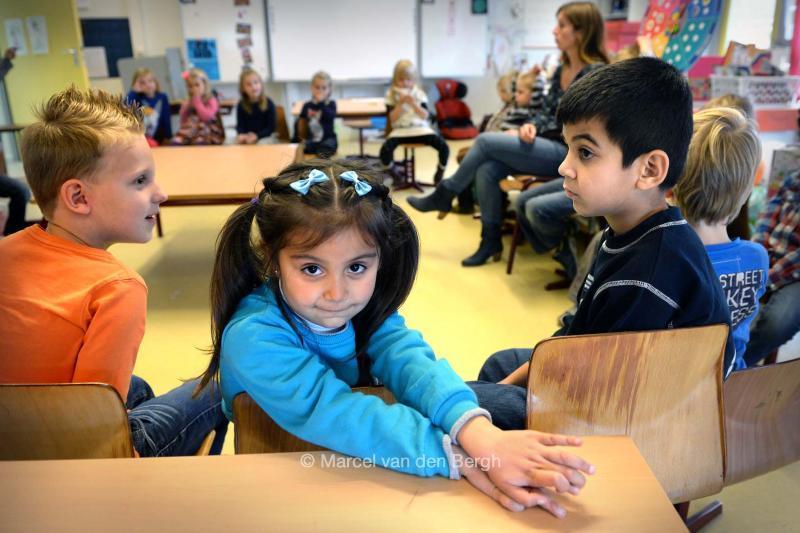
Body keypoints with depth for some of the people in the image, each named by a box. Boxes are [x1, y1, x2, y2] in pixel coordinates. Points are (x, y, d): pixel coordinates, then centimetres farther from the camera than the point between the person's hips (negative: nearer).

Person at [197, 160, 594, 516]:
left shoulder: (365, 302, -12)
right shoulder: (253, 338, -26)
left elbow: (407, 359, -27)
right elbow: (331, 414, -34)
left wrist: (481, 436, -44)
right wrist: (457, 457, -41)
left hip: (365, 471, 4)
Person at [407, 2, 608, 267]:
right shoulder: (561, 70, 12)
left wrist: (524, 132, -14)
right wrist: (531, 127, -8)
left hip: (568, 153, -7)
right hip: (548, 147, 7)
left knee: (486, 141, -15)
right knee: (486, 169, -15)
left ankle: (444, 195, 4)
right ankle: (491, 240, -4)